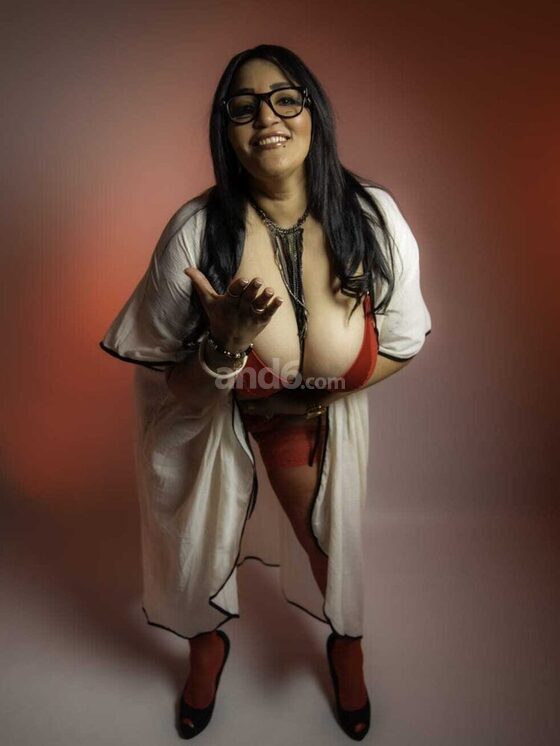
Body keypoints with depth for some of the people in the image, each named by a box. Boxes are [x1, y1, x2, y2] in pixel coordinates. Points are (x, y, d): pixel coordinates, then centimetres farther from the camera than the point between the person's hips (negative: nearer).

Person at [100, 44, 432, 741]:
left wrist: (318, 392, -17)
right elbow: (171, 380, -17)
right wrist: (226, 345, -37)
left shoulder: (373, 217, -21)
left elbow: (402, 345, -9)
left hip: (319, 419, 2)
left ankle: (346, 645, 56)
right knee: (201, 534, 18)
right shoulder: (196, 233, -27)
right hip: (206, 414, 0)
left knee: (329, 532, 16)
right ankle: (207, 645, 58)